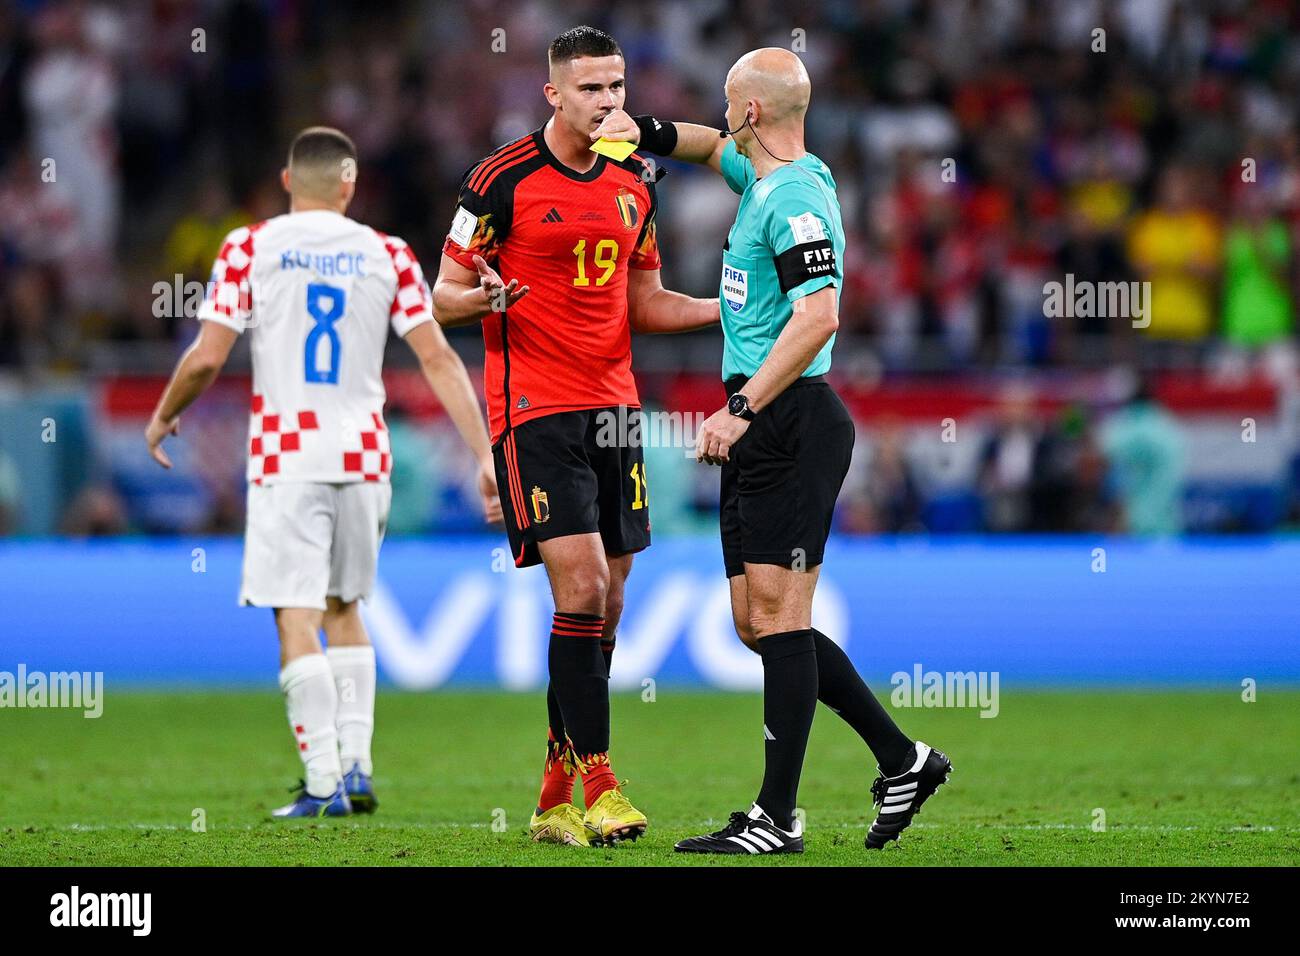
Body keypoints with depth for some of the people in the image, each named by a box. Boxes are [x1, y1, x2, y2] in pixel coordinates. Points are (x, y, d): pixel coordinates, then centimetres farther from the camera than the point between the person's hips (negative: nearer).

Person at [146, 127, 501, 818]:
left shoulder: (249, 248, 0)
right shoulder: (387, 256, 6)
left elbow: (207, 357, -4)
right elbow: (439, 359, 1)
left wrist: (162, 419, 13)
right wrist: (484, 456, 2)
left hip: (285, 456, -3)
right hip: (363, 456, 3)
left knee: (297, 619, -4)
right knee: (344, 608, 18)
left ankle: (324, 781, -11)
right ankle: (356, 769, 12)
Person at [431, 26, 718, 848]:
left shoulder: (636, 183, 12)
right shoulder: (503, 181, -7)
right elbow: (445, 294, -3)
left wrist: (731, 308, 5)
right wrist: (483, 297, -25)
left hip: (614, 408, 6)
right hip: (535, 410, -6)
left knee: (605, 605, 5)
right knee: (581, 589, -16)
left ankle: (556, 800, 12)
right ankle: (597, 786, -12)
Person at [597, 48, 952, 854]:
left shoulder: (796, 199, -15)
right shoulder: (766, 178, 15)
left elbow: (818, 317, -25)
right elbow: (715, 148, 39)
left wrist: (741, 409, -24)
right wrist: (647, 132, 20)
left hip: (791, 421, -10)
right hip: (763, 431, 10)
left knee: (778, 616, -9)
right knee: (757, 622, 10)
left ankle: (778, 818, -8)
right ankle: (902, 760, 16)